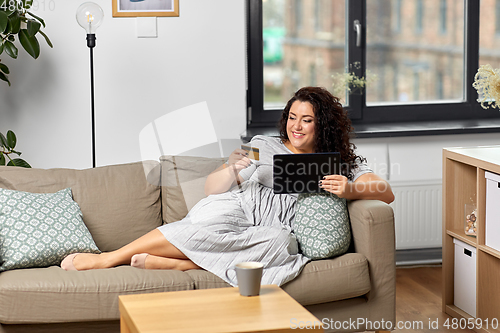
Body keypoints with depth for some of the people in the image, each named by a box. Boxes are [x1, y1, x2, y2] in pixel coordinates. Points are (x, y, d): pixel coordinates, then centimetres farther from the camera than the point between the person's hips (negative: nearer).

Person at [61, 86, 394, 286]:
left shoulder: (342, 164, 19)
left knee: (281, 244, -39)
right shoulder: (264, 145, 17)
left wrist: (350, 190, -16)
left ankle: (176, 264, -38)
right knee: (207, 229, -36)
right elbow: (213, 188, 13)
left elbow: (386, 193, 5)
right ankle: (107, 258, -33)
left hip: (279, 228, 0)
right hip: (237, 208, 0)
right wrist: (233, 169, -10)